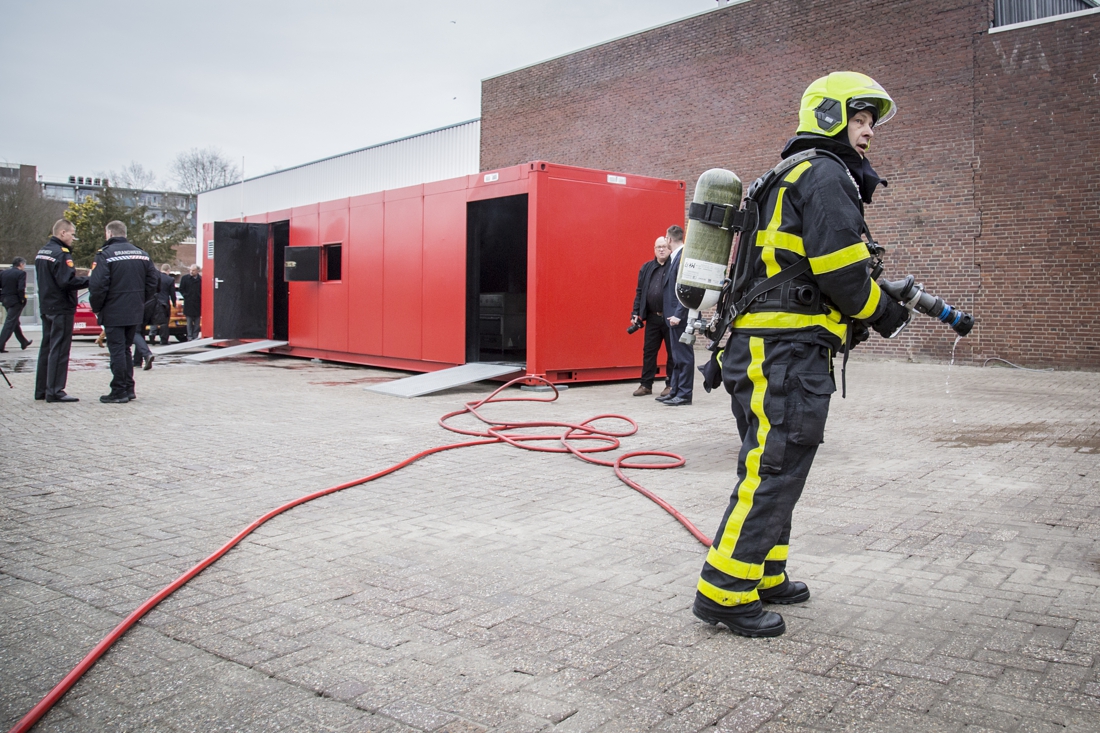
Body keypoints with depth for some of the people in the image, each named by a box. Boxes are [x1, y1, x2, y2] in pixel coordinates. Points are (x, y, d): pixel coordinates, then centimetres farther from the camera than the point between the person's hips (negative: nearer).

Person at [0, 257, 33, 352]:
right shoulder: (21, 273, -12)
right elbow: (21, 289, -23)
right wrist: (22, 299, -11)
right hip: (15, 301, -7)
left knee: (15, 323, 19)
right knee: (10, 323, -4)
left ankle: (24, 342, 33)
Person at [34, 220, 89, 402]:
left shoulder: (41, 252, 14)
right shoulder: (61, 254, -16)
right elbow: (67, 282, -24)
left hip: (46, 307, 10)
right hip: (61, 308, -9)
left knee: (47, 348, 14)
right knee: (59, 350, -6)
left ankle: (41, 390, 19)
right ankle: (54, 391, -5)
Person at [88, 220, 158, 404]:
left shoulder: (105, 255, -11)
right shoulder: (141, 254, 8)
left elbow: (98, 285, -18)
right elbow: (154, 280, 8)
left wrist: (96, 308, -4)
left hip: (114, 313, -6)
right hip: (135, 313, 6)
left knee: (117, 351, -2)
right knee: (126, 349, 16)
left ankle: (119, 391, 1)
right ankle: (129, 389, 18)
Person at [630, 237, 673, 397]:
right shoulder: (646, 268, 11)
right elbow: (639, 292, 12)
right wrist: (636, 313, 5)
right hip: (652, 317, 5)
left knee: (672, 352, 5)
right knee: (648, 351, 8)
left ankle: (671, 384, 14)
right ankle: (646, 384, 16)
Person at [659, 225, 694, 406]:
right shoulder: (676, 256, 13)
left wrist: (678, 314, -22)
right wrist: (673, 314, 13)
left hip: (680, 316, -10)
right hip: (675, 314, 10)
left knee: (683, 355, -2)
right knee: (677, 356, 14)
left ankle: (684, 394, 5)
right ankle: (675, 391, 22)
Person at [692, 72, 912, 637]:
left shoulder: (793, 177, 25)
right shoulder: (825, 173, -7)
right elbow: (842, 272, -16)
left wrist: (888, 293, 18)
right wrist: (886, 316, 0)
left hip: (765, 347, 11)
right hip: (788, 350, -11)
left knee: (772, 467, 17)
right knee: (774, 470, -9)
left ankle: (763, 576, 28)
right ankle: (725, 593, -4)